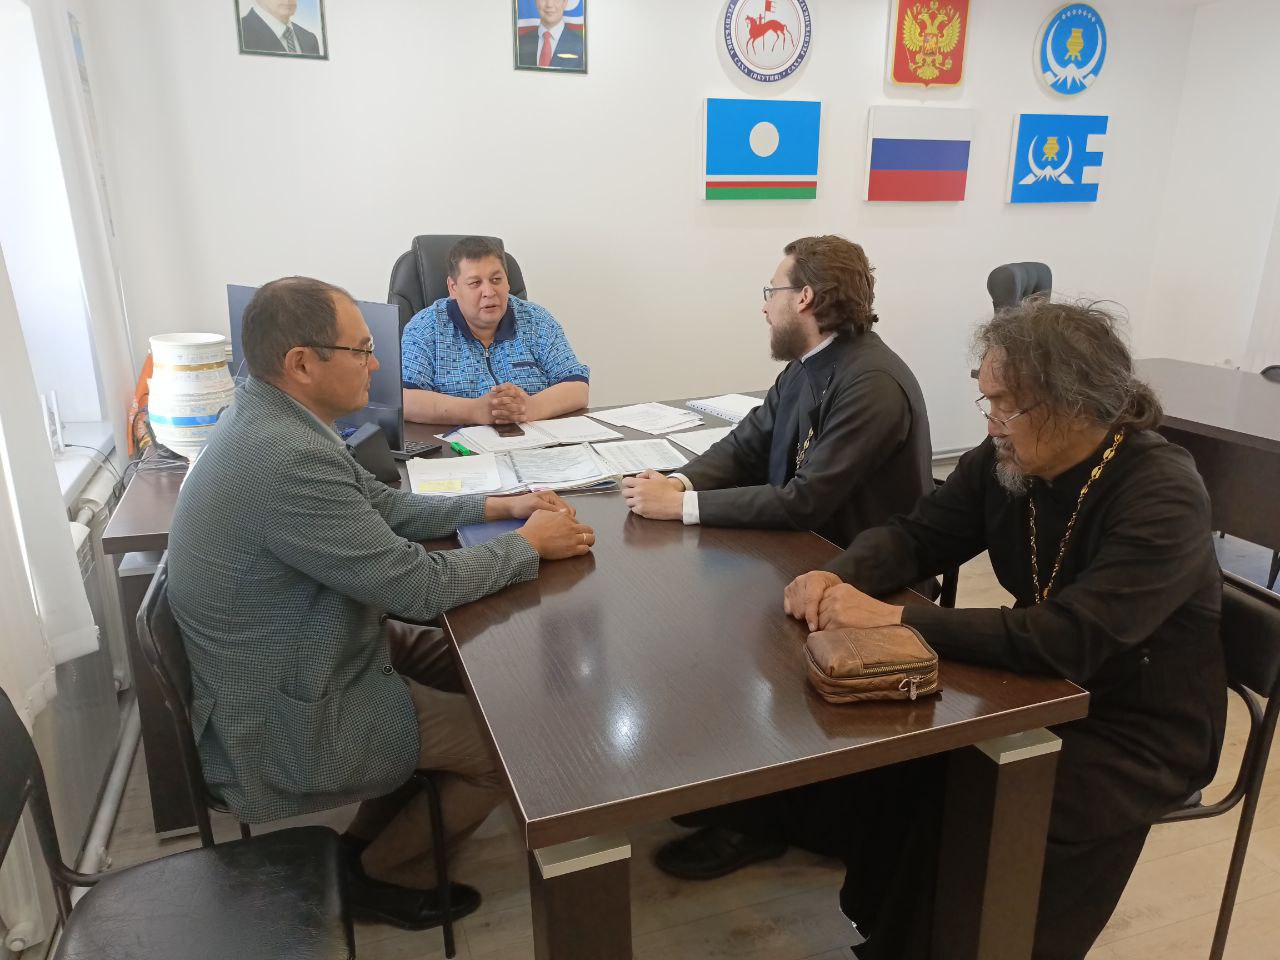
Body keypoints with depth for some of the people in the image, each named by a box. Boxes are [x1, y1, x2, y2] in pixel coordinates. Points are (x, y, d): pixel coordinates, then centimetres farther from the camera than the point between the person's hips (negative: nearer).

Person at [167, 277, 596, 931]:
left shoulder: (269, 420, -1)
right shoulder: (288, 460, -33)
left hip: (311, 653, 10)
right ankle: (386, 871, 23)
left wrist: (496, 506, 2)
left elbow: (380, 505, 10)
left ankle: (374, 829, 29)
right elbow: (419, 587, -27)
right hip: (290, 719, -9)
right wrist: (531, 543, -12)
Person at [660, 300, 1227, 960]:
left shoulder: (1162, 498, -26)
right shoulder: (1004, 461, -7)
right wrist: (839, 577, -22)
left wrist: (893, 618, -36)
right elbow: (916, 536, 0)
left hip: (1141, 730, -6)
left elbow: (1069, 641, -36)